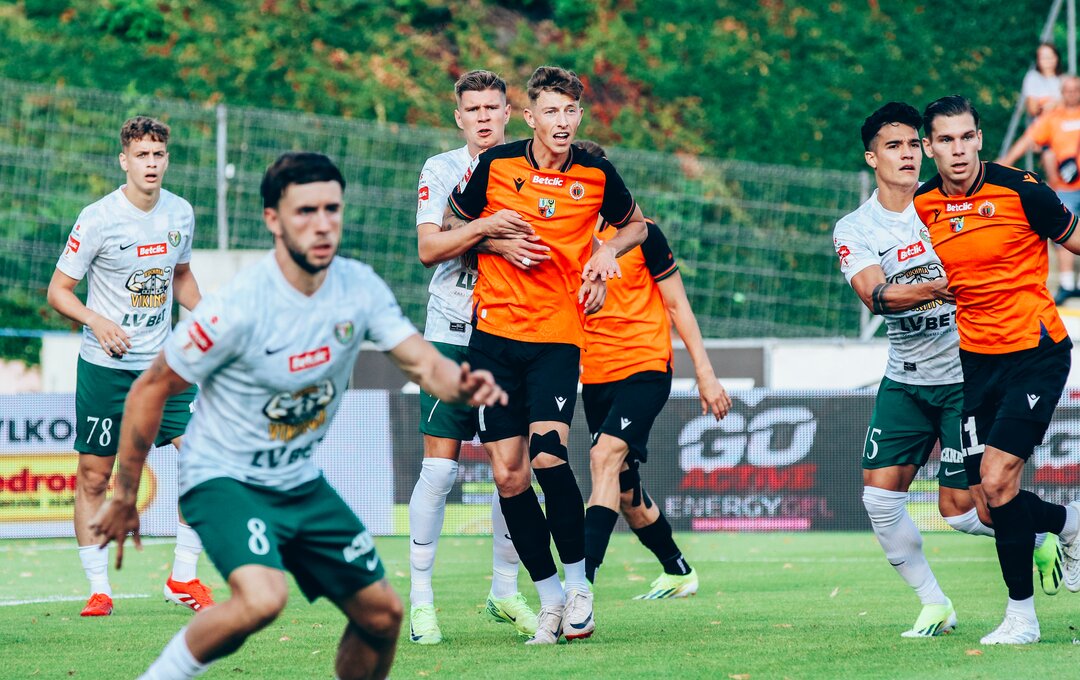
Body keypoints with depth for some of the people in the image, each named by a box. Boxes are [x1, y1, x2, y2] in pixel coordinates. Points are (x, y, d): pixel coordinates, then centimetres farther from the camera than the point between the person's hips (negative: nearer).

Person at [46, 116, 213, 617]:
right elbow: (59, 290, -5)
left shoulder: (180, 213, 3)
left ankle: (183, 576, 2)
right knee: (93, 477, 1)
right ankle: (98, 589, 14)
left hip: (163, 364, 3)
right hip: (104, 367, -3)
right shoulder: (97, 219, -11)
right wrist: (97, 321, -21)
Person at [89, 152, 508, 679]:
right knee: (262, 598, -33)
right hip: (223, 478, -7)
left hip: (301, 482, 7)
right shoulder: (237, 309, -24)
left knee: (382, 615, 6)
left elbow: (424, 363, -11)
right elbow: (150, 389, -14)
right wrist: (124, 498, -7)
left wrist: (462, 385, -36)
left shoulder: (359, 287, -7)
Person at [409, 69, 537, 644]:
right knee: (440, 466, -7)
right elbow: (428, 247, -11)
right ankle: (420, 600, -1)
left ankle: (504, 591, 15)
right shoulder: (441, 170, 1)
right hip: (452, 333, -3)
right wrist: (488, 227, -23)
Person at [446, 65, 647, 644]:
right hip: (494, 331, 1)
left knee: (548, 455, -19)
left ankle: (578, 584, -2)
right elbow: (451, 226, 14)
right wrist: (489, 228, -5)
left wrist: (607, 250, -2)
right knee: (507, 473, -2)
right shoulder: (495, 166, 0)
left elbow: (635, 224, 18)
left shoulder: (597, 175, 0)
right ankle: (549, 596, 10)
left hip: (558, 334, -1)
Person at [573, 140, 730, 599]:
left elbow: (677, 304, 2)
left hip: (644, 368, -5)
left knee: (605, 458, -26)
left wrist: (705, 372, 1)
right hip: (594, 376, 5)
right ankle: (678, 572, 34)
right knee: (626, 496, 10)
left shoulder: (639, 232, -4)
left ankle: (581, 581, -34)